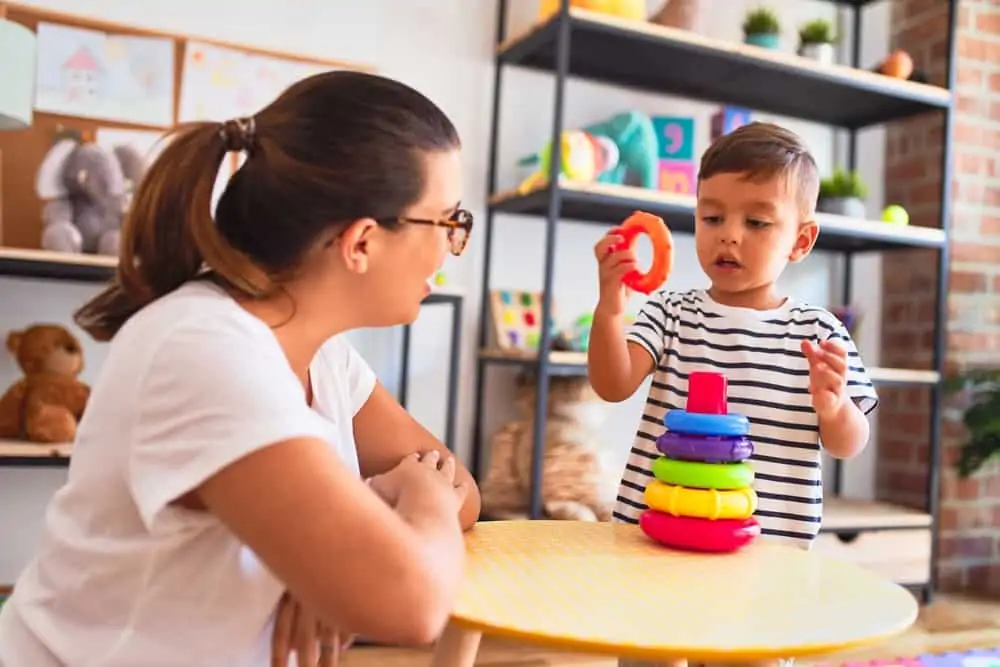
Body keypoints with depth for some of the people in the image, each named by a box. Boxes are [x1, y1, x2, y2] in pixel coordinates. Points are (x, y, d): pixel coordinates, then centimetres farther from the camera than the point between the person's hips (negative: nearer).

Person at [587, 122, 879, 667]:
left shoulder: (819, 332, 0)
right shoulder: (670, 313, 0)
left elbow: (848, 445, 4)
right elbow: (614, 387, -12)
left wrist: (833, 406, -18)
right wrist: (609, 308, -26)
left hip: (766, 551, 0)